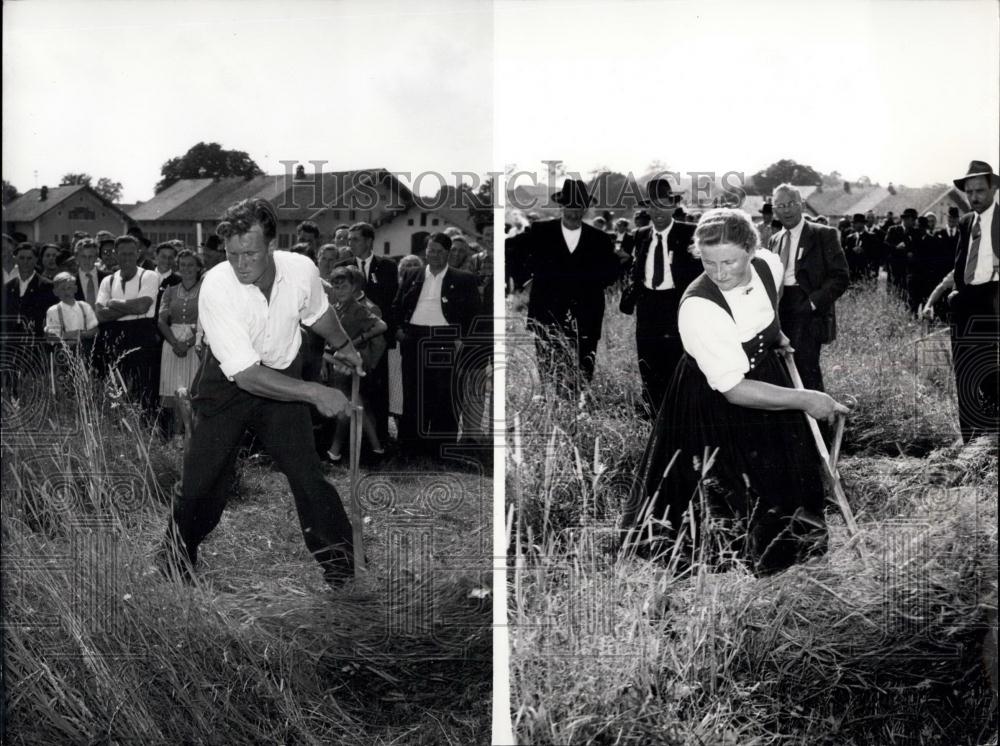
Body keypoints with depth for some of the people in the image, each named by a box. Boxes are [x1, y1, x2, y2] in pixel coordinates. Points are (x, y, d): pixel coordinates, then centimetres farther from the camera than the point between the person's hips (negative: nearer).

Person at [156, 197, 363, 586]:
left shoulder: (302, 270, -18)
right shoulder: (216, 287, -29)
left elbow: (317, 313, 10)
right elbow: (246, 374, -32)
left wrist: (344, 346, 29)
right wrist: (314, 392, -36)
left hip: (283, 381, 2)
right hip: (227, 381, -2)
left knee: (308, 476, -8)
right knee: (202, 481, -2)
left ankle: (342, 570, 5)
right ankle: (174, 562, 24)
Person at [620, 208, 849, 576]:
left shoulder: (770, 265, -17)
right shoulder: (697, 307, -35)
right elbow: (734, 390, -34)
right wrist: (804, 399, -34)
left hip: (767, 378, 6)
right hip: (714, 400, -6)